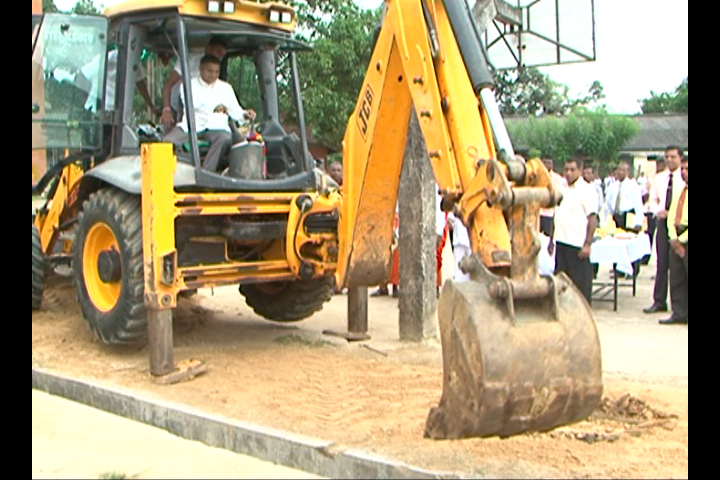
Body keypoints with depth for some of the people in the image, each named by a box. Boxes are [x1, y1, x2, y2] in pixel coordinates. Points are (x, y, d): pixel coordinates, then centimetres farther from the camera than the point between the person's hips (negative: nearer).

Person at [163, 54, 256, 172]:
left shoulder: (226, 87, 21)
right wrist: (212, 108, -20)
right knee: (168, 141, -27)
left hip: (216, 128, 1)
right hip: (191, 126, 0)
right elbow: (190, 104, -6)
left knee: (225, 138, -36)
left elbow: (235, 110, 18)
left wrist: (245, 114, -7)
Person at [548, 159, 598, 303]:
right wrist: (551, 240, 18)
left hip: (577, 244, -7)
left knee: (580, 281, -1)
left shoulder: (587, 191, -7)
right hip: (560, 242, 7)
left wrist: (587, 244, -18)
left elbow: (593, 219, -11)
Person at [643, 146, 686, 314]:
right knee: (662, 262, 5)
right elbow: (653, 200, 13)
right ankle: (659, 301, 9)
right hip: (663, 221, 4)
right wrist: (658, 211, -7)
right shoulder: (658, 178, 12)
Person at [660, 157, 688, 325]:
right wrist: (674, 238, -2)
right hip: (677, 238, 7)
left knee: (681, 277, -5)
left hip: (686, 237, -7)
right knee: (676, 277, 8)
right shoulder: (679, 192, 17)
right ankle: (679, 313, 14)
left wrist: (682, 239, -13)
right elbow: (671, 216, 13)